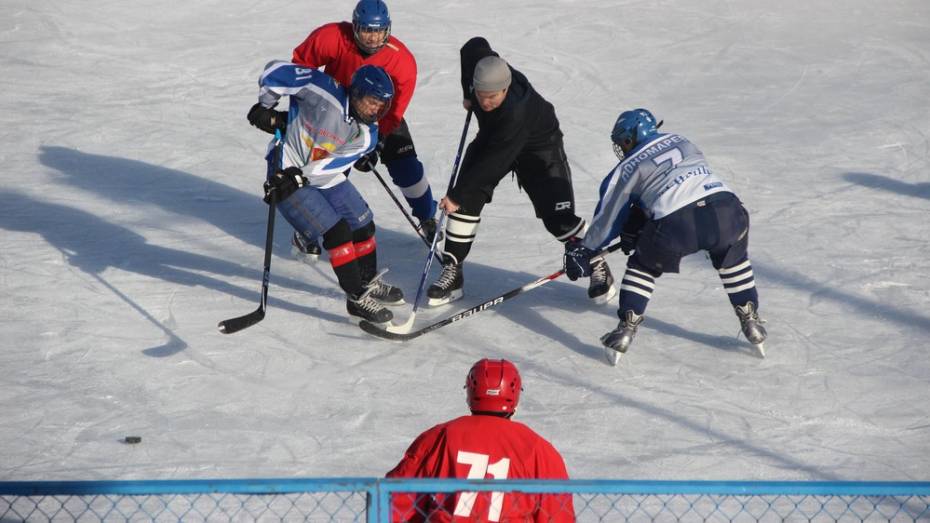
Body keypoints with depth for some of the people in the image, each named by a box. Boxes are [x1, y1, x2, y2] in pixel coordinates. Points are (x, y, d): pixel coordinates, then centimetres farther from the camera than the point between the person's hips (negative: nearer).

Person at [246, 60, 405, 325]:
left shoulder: (366, 136, -11)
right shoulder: (324, 91, -27)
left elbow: (331, 164, -17)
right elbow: (276, 71, -18)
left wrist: (298, 177, -29)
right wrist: (265, 107, -14)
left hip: (325, 178, 7)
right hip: (287, 172, -7)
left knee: (363, 225, 12)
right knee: (337, 231, -16)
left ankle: (369, 282, 35)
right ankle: (357, 299, -9)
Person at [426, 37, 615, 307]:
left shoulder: (516, 112, -43)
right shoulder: (479, 58, -28)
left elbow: (493, 162, -40)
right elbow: (475, 45, -2)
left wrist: (456, 194, -35)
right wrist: (468, 95, 6)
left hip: (539, 147, -6)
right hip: (491, 137, 6)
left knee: (558, 217, -12)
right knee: (467, 200, -12)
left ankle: (597, 266, 11)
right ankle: (452, 270, -4)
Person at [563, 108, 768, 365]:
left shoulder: (628, 168, 16)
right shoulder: (681, 142, 30)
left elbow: (608, 216, 22)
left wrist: (583, 251, 35)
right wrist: (635, 230, 48)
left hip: (675, 225, -3)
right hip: (724, 208, 3)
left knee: (643, 266, 22)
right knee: (733, 259, 32)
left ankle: (626, 329, 15)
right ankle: (751, 322, 31)